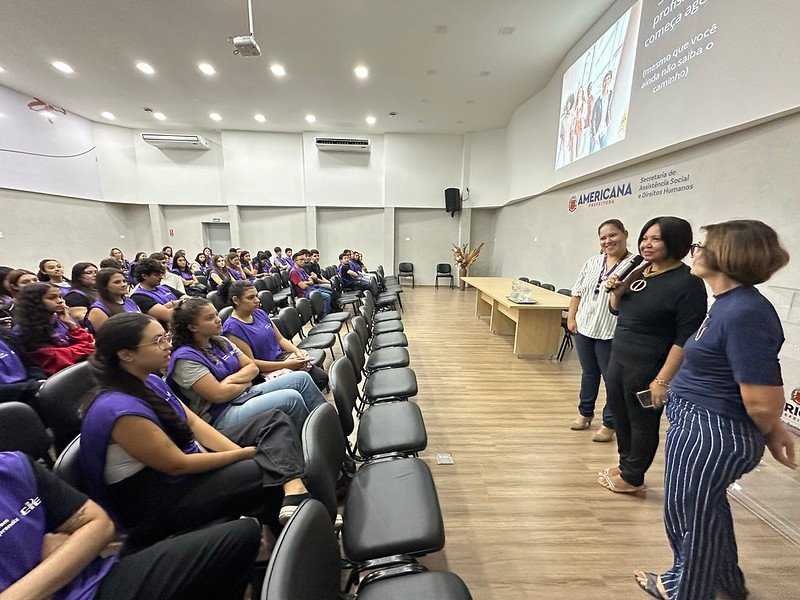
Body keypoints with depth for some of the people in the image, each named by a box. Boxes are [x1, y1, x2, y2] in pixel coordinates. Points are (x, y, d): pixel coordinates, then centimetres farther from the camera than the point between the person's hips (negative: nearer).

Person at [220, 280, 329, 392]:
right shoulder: (232, 328, -14)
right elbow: (250, 363, -16)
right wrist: (286, 365, -20)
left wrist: (297, 351, -6)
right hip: (266, 371, -7)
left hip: (282, 357, 7)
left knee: (322, 377, -7)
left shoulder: (260, 313, 8)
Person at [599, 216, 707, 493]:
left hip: (647, 369, -7)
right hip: (618, 359, 7)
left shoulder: (688, 283, -14)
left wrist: (662, 380, -20)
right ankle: (626, 464, 40)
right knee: (620, 416, 19)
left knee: (643, 423, 11)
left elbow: (685, 339, -18)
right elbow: (617, 309, 18)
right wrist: (615, 291, -3)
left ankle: (632, 478, 30)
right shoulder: (638, 273, 6)